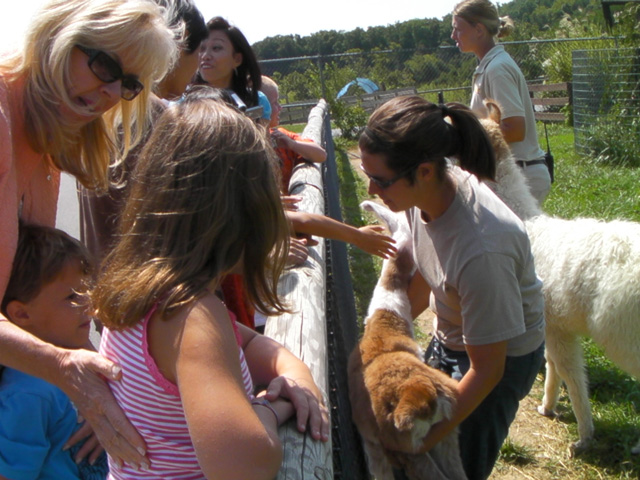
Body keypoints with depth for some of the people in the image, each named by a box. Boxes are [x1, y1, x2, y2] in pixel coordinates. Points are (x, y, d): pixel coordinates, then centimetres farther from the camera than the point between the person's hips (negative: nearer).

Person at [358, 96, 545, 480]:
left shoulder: (481, 250, -40)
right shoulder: (428, 188, -19)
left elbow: (487, 368, -28)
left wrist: (428, 439, -22)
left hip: (504, 353, -7)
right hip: (448, 337, 8)